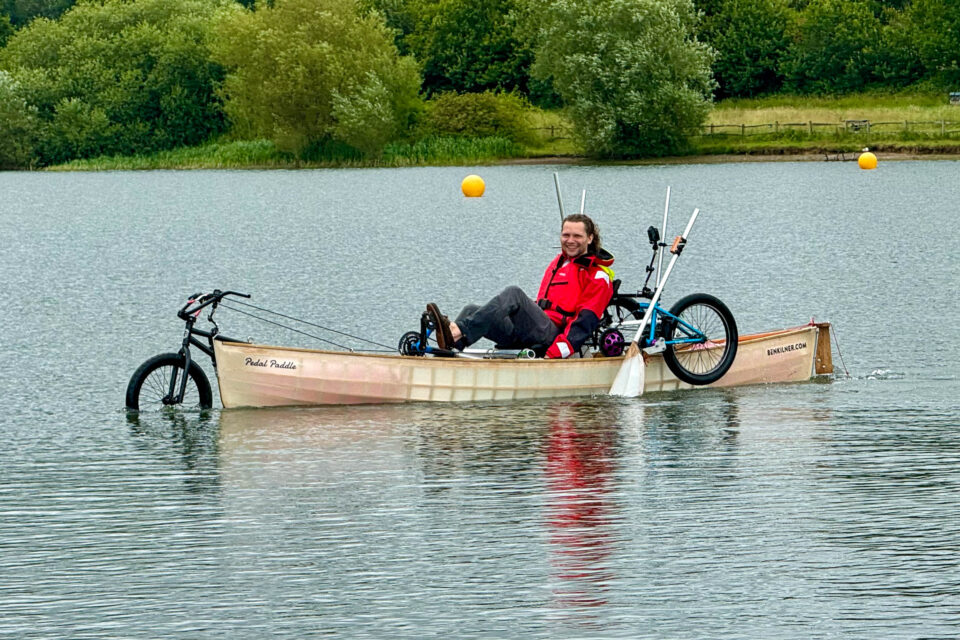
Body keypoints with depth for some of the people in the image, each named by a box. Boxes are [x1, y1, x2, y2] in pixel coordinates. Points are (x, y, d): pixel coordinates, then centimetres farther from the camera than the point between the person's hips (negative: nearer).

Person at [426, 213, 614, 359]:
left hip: (553, 335, -8)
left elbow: (585, 321, -8)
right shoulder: (556, 263, 29)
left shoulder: (598, 276, 4)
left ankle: (457, 333, -48)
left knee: (514, 294, -31)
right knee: (472, 310, -14)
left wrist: (557, 352, -20)